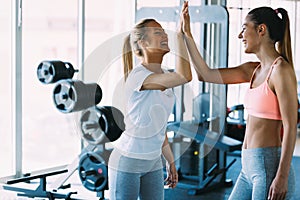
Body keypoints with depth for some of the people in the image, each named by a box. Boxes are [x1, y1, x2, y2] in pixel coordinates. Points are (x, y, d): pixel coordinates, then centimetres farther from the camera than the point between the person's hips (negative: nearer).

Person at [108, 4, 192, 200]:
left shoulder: (163, 75, 7)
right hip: (127, 162, -8)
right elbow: (184, 77, -35)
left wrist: (171, 161, 15)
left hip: (153, 163, 8)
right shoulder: (137, 76, -20)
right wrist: (180, 35, -28)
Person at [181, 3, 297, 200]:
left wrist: (282, 177, -20)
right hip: (250, 167, 9)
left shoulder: (281, 70, -12)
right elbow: (205, 74, 15)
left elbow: (291, 127, -16)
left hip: (269, 167, -9)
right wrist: (187, 34, 14)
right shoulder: (253, 70, 12)